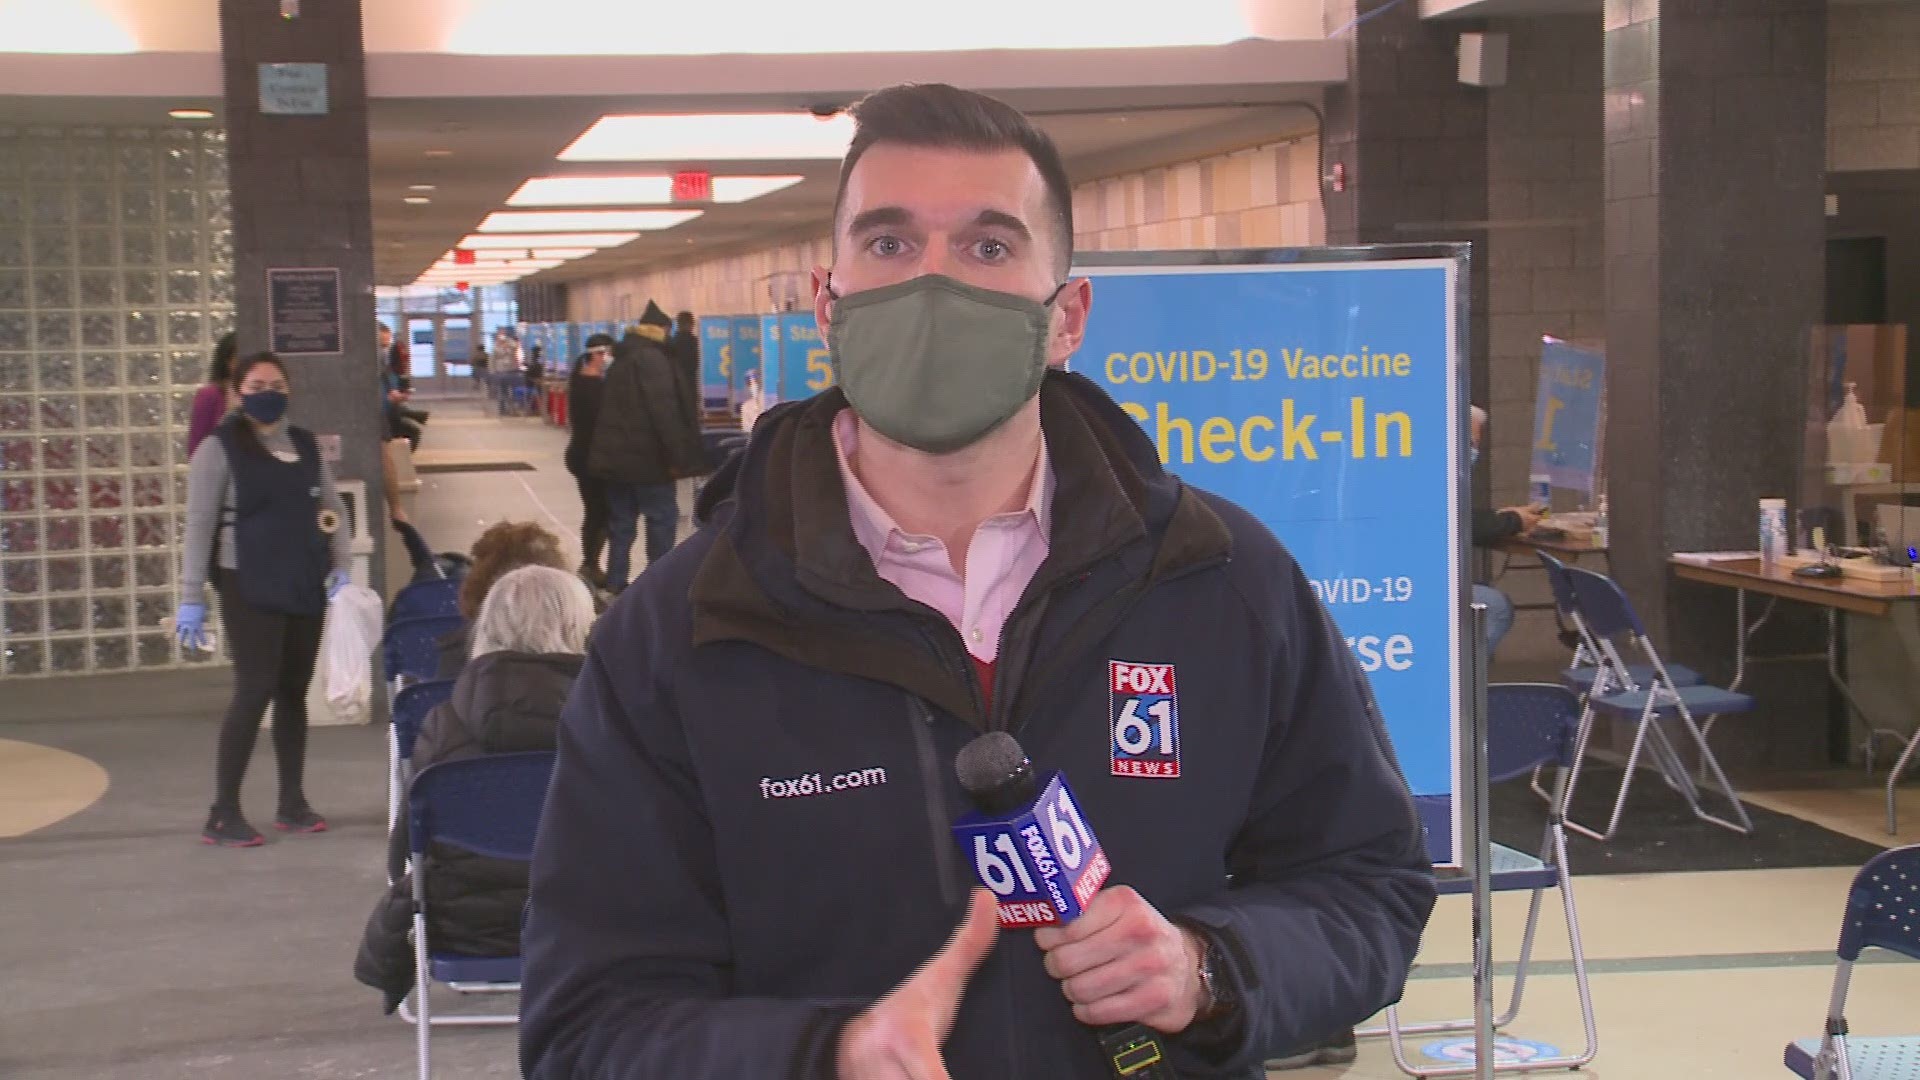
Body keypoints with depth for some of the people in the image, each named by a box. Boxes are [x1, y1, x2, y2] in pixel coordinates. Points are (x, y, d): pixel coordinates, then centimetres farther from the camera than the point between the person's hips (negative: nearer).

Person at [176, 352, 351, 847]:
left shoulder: (306, 445, 10)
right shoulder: (219, 448, -6)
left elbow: (332, 509, 13)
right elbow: (199, 525, -8)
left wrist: (342, 568, -1)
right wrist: (191, 597, -13)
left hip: (305, 586, 6)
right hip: (249, 588, -5)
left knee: (293, 692, 10)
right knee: (255, 691, -10)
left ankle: (292, 803, 19)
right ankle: (223, 814, -3)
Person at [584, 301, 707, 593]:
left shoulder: (622, 359, 17)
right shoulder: (652, 359, -12)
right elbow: (663, 410, -20)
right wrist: (675, 456, -19)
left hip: (614, 455, 9)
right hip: (647, 456, -9)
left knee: (621, 521, 13)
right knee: (662, 516, -2)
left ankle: (616, 584, 14)